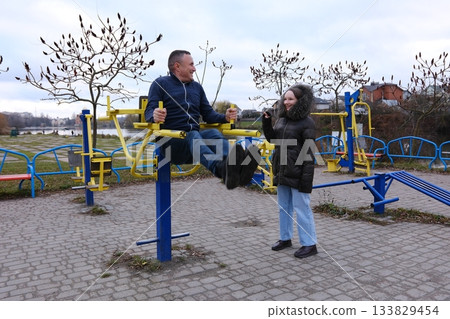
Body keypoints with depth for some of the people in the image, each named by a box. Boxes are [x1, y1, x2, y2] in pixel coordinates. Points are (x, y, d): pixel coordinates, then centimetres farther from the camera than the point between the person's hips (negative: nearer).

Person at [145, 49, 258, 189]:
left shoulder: (197, 87, 24)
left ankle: (237, 166, -60)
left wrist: (225, 117, -1)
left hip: (196, 135, 4)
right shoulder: (160, 84, 8)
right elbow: (149, 111, -3)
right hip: (172, 139, -4)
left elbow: (208, 114, 20)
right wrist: (155, 116, -28)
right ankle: (221, 168, -68)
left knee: (214, 133, -29)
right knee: (193, 136, -37)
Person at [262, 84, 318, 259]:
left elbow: (309, 153, -14)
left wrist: (306, 178, -18)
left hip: (297, 174, -8)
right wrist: (267, 122, 5)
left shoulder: (307, 123, -11)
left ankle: (309, 244, 11)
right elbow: (272, 139, 20)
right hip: (282, 172, 8)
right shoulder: (282, 119, 12)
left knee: (301, 208, -1)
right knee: (284, 207, 17)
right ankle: (285, 238, 31)